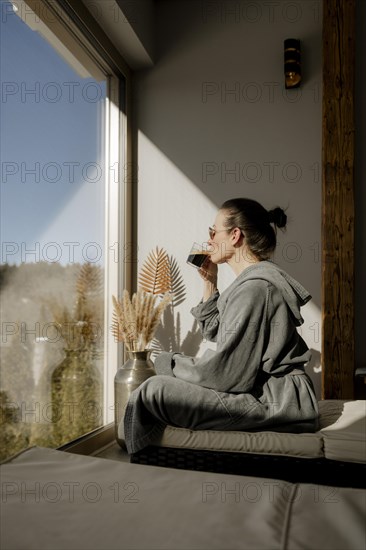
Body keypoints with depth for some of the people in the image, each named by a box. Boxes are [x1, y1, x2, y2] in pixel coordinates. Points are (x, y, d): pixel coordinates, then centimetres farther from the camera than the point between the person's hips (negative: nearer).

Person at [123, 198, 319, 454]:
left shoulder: (255, 287, -20)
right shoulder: (252, 280, 12)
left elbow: (228, 374, -22)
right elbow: (214, 332, 21)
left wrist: (170, 363, -8)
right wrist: (210, 283, 12)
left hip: (276, 404, -11)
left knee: (153, 392, -16)